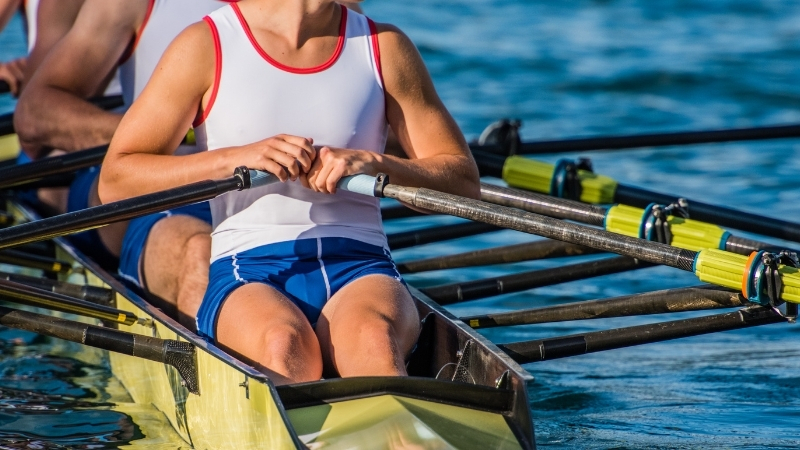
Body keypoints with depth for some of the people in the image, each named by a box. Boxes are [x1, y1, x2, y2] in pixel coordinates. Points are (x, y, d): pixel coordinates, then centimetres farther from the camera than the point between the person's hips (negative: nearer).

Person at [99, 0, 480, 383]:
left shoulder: (384, 47, 13)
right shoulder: (207, 46, 6)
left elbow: (464, 181, 11)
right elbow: (114, 180, 3)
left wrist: (373, 163, -9)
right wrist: (236, 158, -11)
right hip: (248, 273, -1)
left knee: (373, 339, -36)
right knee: (283, 344, -37)